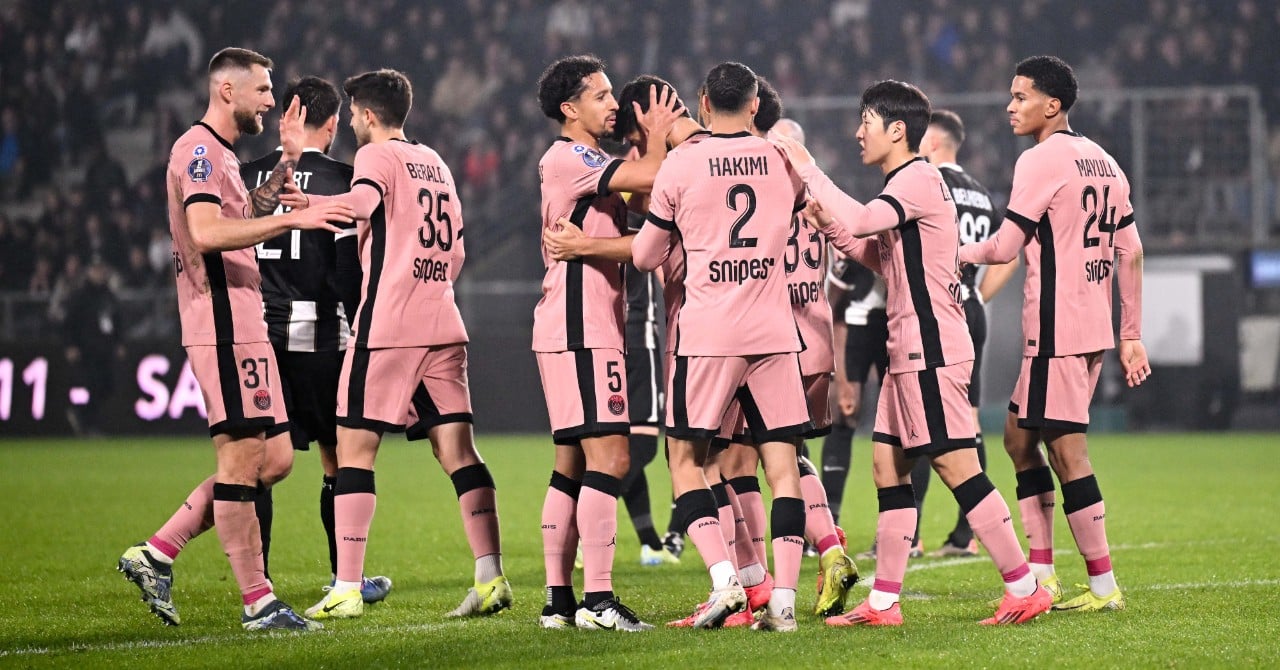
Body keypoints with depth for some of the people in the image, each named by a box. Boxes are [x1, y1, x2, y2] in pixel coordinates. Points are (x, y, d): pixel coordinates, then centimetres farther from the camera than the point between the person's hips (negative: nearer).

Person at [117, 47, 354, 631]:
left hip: (244, 326, 10)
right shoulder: (199, 150, -11)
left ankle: (156, 555, 10)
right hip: (223, 327, -10)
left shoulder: (220, 155, 22)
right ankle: (258, 602, -4)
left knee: (273, 460, 9)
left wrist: (287, 160, 24)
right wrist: (293, 219, -28)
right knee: (242, 459, -7)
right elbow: (206, 232, -24)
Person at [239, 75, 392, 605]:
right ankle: (344, 577, 17)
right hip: (318, 337, -3)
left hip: (255, 333, 3)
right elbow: (350, 269, -10)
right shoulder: (339, 180, -6)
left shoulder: (247, 178, 6)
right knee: (339, 459, 11)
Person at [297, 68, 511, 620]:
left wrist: (308, 203, -35)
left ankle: (346, 589, -6)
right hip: (443, 325, 7)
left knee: (354, 448, -2)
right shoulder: (434, 162, 21)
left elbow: (364, 201, -24)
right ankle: (491, 576, -7)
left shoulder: (376, 155, -1)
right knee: (458, 449, 2)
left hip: (386, 325, -7)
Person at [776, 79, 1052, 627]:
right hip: (910, 351, 11)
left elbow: (860, 221, -28)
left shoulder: (918, 179, -13)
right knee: (887, 464, 9)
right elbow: (885, 259, 25)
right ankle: (883, 603, 10)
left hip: (930, 350, -11)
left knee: (956, 466, -10)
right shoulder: (905, 183, 19)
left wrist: (808, 170, -19)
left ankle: (1025, 588, -7)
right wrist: (829, 226, 15)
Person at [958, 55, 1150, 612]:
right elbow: (1130, 252, 16)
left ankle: (1103, 586, -6)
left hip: (1056, 330, -9)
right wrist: (1131, 335, 18)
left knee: (1067, 451, -6)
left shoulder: (1041, 160, -10)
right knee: (1019, 436, 16)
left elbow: (1005, 247, -10)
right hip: (1095, 328, 9)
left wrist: (953, 252, 9)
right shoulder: (1103, 162, 15)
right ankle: (1041, 576, 15)